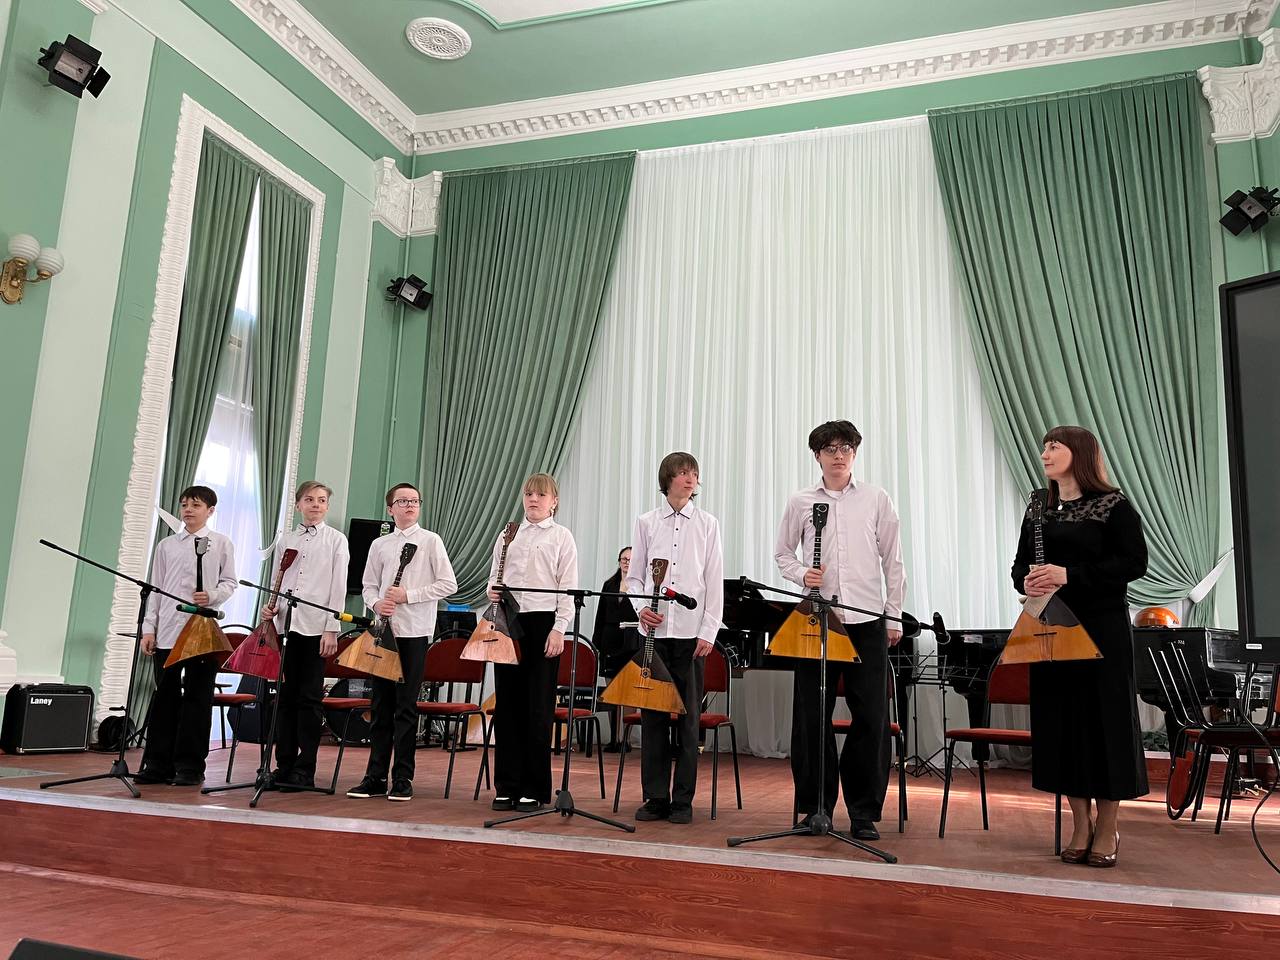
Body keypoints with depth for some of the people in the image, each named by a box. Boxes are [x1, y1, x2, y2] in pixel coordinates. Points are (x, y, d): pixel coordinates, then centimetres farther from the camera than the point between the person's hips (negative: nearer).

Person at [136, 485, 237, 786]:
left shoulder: (221, 544, 6)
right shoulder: (166, 545, 14)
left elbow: (229, 583, 5)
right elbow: (156, 589, 12)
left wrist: (212, 596, -16)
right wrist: (149, 628, 6)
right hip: (168, 630, 3)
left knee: (197, 697, 0)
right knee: (165, 696, 5)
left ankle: (190, 766, 6)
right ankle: (158, 764, 13)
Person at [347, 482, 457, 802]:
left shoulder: (430, 541, 1)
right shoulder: (379, 545, 12)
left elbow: (448, 584, -4)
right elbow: (369, 585, 16)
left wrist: (408, 595, -11)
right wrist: (376, 603, -6)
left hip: (414, 631, -4)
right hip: (383, 630, 4)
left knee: (406, 706, -1)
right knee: (381, 705, 7)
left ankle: (403, 779, 6)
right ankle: (375, 777, 14)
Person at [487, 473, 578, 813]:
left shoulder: (562, 536, 3)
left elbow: (568, 588, -3)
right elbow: (494, 576, 19)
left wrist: (559, 629, -12)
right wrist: (492, 591, -4)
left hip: (543, 622, -4)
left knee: (538, 707, -1)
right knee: (507, 703, 5)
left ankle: (534, 790, 7)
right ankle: (507, 786, 14)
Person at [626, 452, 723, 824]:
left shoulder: (707, 524, 5)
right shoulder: (646, 522, 8)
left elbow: (714, 582, 2)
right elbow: (634, 576, 11)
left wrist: (709, 631, -5)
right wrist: (640, 607, -8)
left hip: (691, 631, -1)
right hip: (654, 629, 1)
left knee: (688, 716, 3)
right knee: (653, 715, 4)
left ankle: (683, 800, 12)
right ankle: (655, 797, 14)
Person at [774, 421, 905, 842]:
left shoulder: (876, 499, 6)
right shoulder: (801, 502, 7)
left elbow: (892, 561, 8)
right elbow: (782, 553, 14)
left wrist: (894, 617, 5)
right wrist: (801, 574, -7)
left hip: (866, 620, 0)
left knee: (871, 717, 0)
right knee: (811, 716, 5)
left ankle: (865, 812, 13)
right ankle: (815, 806, 18)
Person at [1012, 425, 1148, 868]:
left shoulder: (1114, 506, -3)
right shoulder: (1038, 506, 12)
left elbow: (1135, 562, -11)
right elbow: (1020, 563, 14)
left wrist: (1070, 575, -20)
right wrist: (1026, 582, -9)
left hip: (1102, 627, -5)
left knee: (1104, 718, 0)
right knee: (1060, 720, 5)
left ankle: (1107, 827, 14)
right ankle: (1080, 824, 17)